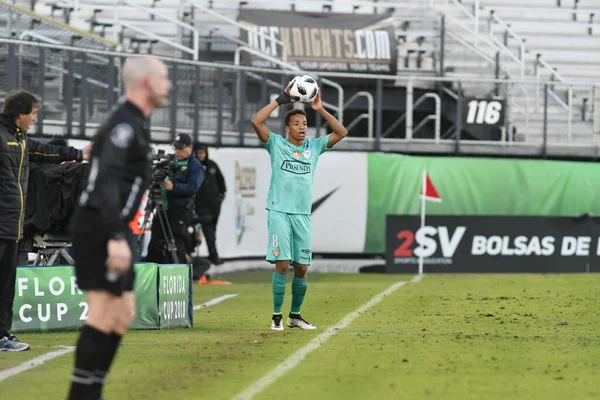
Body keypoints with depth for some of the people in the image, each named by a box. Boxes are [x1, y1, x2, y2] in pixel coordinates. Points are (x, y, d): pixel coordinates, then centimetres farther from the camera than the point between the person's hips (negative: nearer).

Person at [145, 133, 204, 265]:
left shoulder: (195, 166, -2)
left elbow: (192, 188, -15)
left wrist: (174, 187, -28)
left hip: (180, 210, -7)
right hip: (164, 207, 7)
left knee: (177, 246, -7)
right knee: (155, 244, 8)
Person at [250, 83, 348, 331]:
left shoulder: (314, 147, 13)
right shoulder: (277, 144, 4)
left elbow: (341, 132, 9)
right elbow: (256, 121, -9)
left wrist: (320, 109, 1)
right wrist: (281, 100, -7)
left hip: (303, 215, 4)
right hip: (279, 211, -4)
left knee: (302, 268, 3)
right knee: (282, 264, -11)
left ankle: (295, 315, 16)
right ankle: (277, 316, -3)